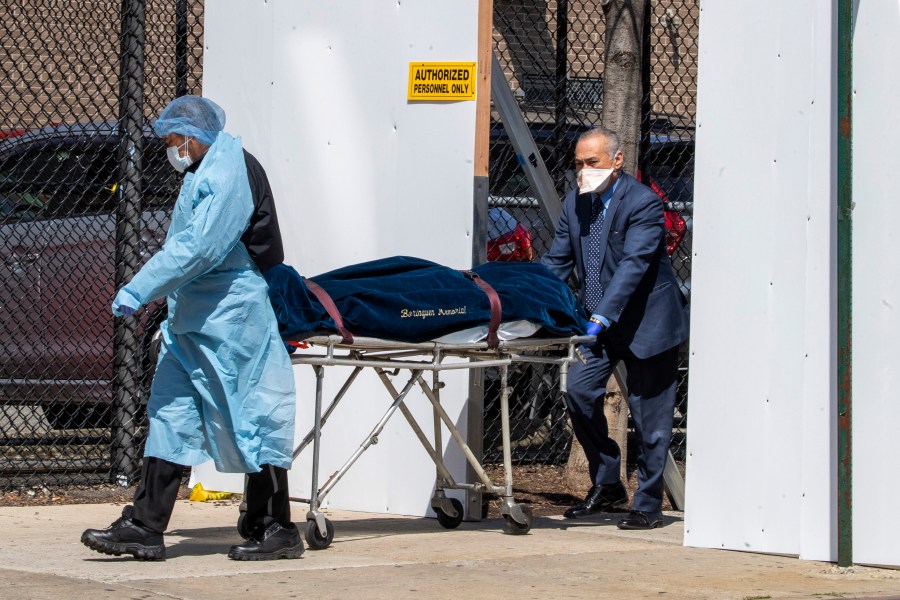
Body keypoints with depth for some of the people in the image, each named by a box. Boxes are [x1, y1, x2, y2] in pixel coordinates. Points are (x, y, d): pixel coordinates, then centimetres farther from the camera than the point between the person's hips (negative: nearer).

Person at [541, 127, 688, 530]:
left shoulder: (643, 203, -17)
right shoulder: (574, 203, 4)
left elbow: (633, 265, -27)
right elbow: (556, 263, 6)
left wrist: (603, 317, -37)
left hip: (646, 323, -6)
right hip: (597, 323, 6)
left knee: (648, 416, 0)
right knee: (579, 391, -8)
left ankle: (647, 505, 11)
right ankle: (606, 485, 8)